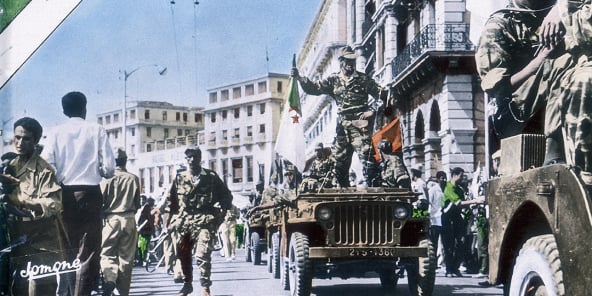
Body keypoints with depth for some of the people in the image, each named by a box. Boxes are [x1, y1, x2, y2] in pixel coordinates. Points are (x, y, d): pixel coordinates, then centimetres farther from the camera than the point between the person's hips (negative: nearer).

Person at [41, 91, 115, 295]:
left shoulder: (57, 132, 4)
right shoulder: (96, 130, 1)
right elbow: (109, 166, -4)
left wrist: (60, 178, 12)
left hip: (64, 193, 2)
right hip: (90, 193, -2)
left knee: (66, 248, 16)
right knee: (89, 250, 0)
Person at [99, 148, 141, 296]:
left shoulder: (106, 178, -6)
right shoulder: (133, 178, -1)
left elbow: (101, 201, -4)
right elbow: (137, 203, 6)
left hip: (111, 219, -2)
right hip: (129, 220, 2)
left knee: (107, 253, 6)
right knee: (126, 256, 8)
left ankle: (109, 279, -20)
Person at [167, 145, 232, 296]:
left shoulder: (211, 177, 2)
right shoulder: (180, 179, 8)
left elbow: (227, 196, 9)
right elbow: (172, 200, 14)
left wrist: (221, 214, 0)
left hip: (205, 222, -4)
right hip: (185, 222, 4)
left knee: (202, 255, -16)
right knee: (183, 254, 10)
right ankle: (187, 284, 28)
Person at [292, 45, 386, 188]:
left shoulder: (363, 79, 5)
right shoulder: (333, 80, 11)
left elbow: (379, 93, 2)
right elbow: (314, 88, 5)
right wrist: (299, 78, -7)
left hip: (359, 124, -4)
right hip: (343, 126, 4)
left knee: (366, 155, -15)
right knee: (338, 160, 8)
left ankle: (373, 186, -15)